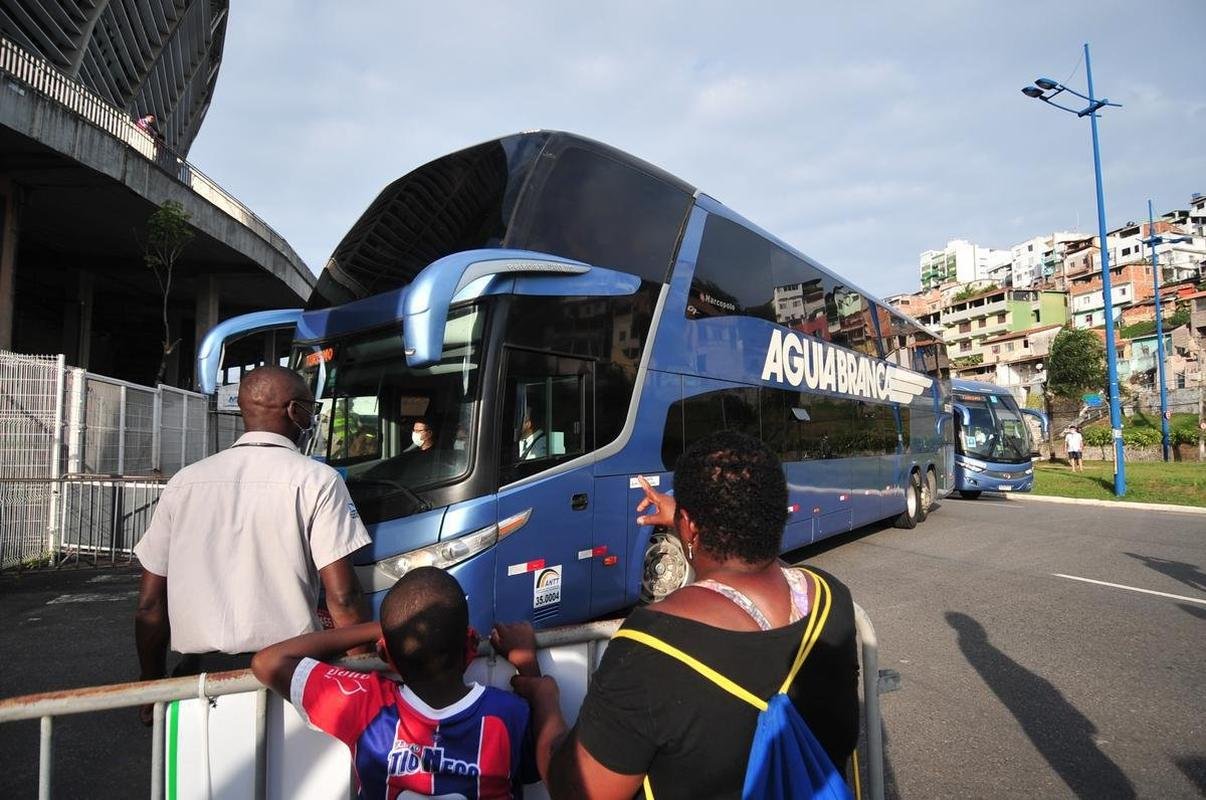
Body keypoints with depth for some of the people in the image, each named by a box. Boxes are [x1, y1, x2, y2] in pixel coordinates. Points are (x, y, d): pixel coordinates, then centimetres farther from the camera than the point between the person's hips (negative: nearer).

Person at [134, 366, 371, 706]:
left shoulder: (183, 481, 8)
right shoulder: (316, 479, -5)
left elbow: (149, 605, 10)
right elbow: (343, 598, -12)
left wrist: (153, 689, 20)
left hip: (197, 672, 5)